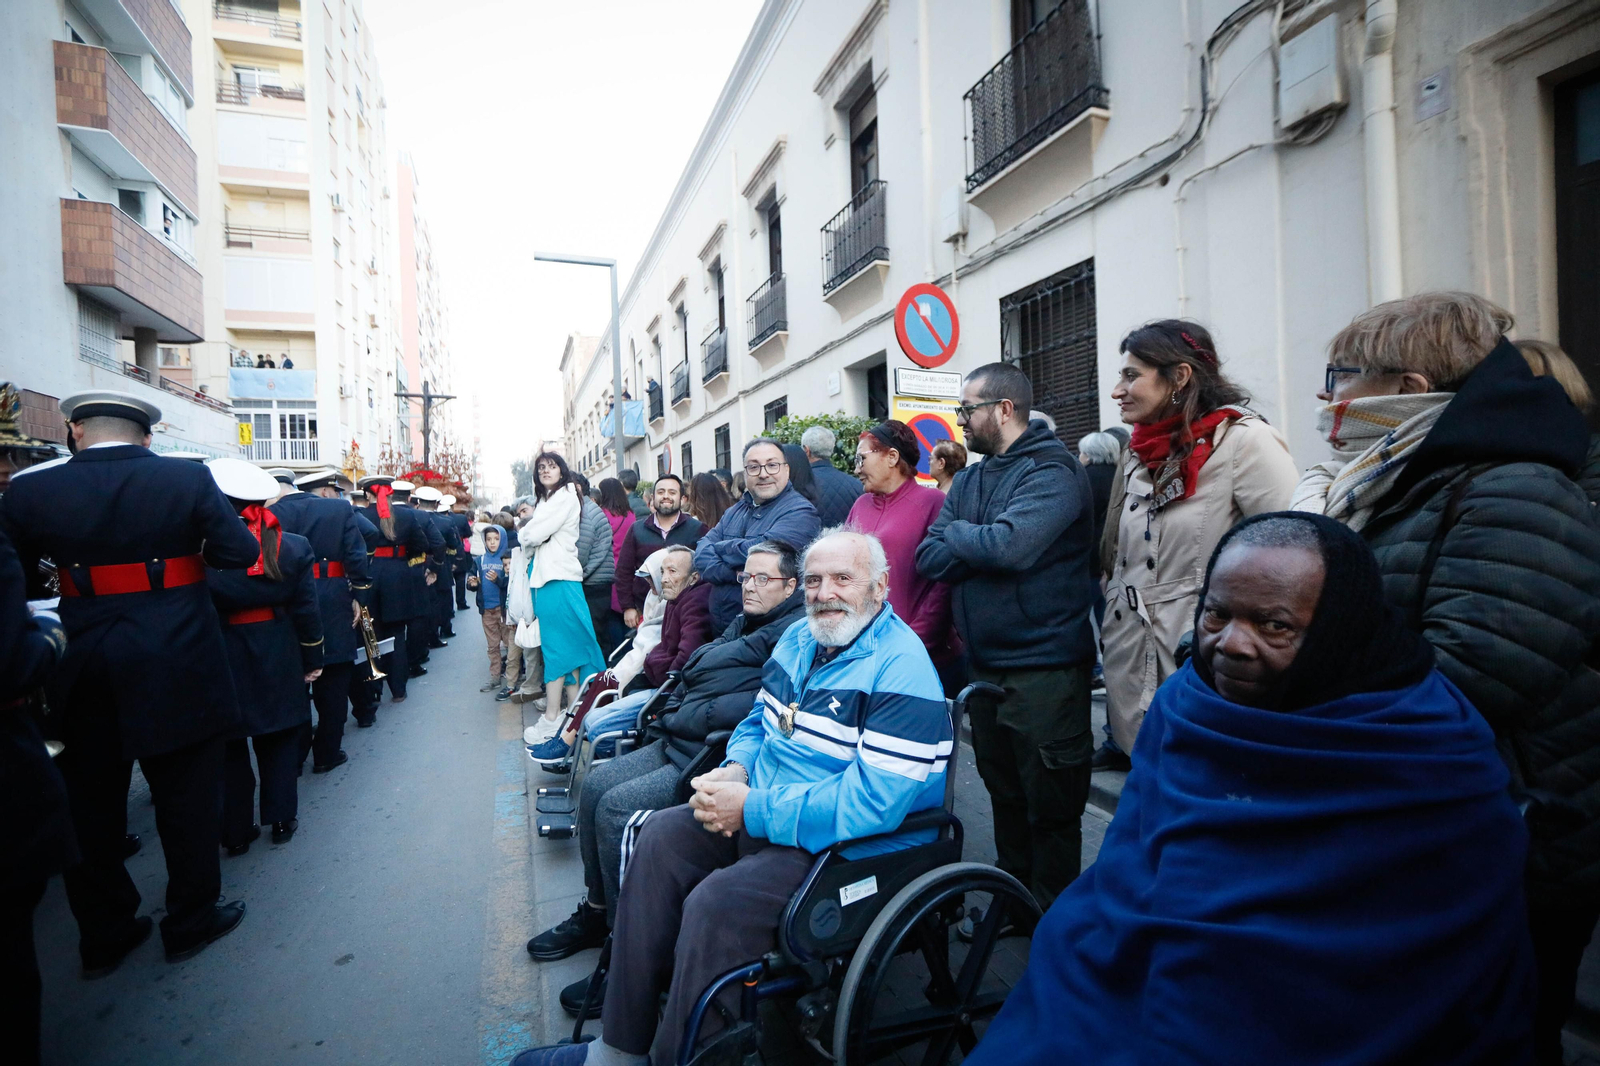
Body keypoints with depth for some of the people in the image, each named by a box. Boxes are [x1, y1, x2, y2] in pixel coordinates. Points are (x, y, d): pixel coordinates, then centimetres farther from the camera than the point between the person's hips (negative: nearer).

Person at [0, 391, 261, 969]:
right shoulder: (188, 479, -9)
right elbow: (239, 553, -9)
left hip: (84, 670, 3)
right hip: (176, 669, -2)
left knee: (91, 802, 17)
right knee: (187, 794, 11)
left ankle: (103, 936, 31)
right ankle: (191, 919, 24)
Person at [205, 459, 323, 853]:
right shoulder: (292, 546, -7)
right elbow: (307, 609, -4)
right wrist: (312, 659, 6)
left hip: (221, 661, -2)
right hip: (279, 662, 2)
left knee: (230, 747, 12)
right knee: (279, 740, 16)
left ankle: (236, 831, 22)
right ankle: (282, 818, 22)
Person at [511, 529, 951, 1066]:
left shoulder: (902, 672, -21)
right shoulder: (799, 639, 7)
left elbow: (874, 801, -28)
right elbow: (759, 721, 19)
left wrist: (750, 809, -23)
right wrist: (735, 769, -4)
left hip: (856, 843, -9)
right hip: (763, 811, 9)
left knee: (717, 902, -25)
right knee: (662, 837, -3)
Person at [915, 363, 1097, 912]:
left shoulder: (1051, 472, -12)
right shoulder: (968, 480, 11)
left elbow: (1013, 544, -28)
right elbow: (929, 559, 2)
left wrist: (956, 534, -10)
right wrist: (983, 547, -15)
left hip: (1043, 671, -7)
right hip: (984, 666, 7)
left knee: (1050, 807, 7)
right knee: (1004, 792, 21)